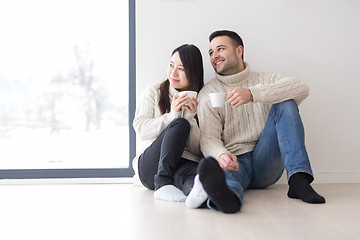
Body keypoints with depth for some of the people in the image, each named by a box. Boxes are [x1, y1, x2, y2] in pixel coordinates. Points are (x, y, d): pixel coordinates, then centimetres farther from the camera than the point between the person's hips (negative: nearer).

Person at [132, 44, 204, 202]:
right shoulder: (153, 93, 15)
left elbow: (198, 150, 6)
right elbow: (140, 129, 0)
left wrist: (190, 117, -11)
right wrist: (172, 116, -14)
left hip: (186, 163, 1)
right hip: (149, 164, 0)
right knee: (180, 124, -29)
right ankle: (162, 184, -42)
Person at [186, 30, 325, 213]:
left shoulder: (266, 79, 12)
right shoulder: (207, 94, 10)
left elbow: (301, 89, -10)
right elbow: (208, 138, -2)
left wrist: (253, 94, -25)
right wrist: (221, 155, -28)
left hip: (266, 161, 2)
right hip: (235, 161, -1)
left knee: (285, 103, -16)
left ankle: (298, 179, -30)